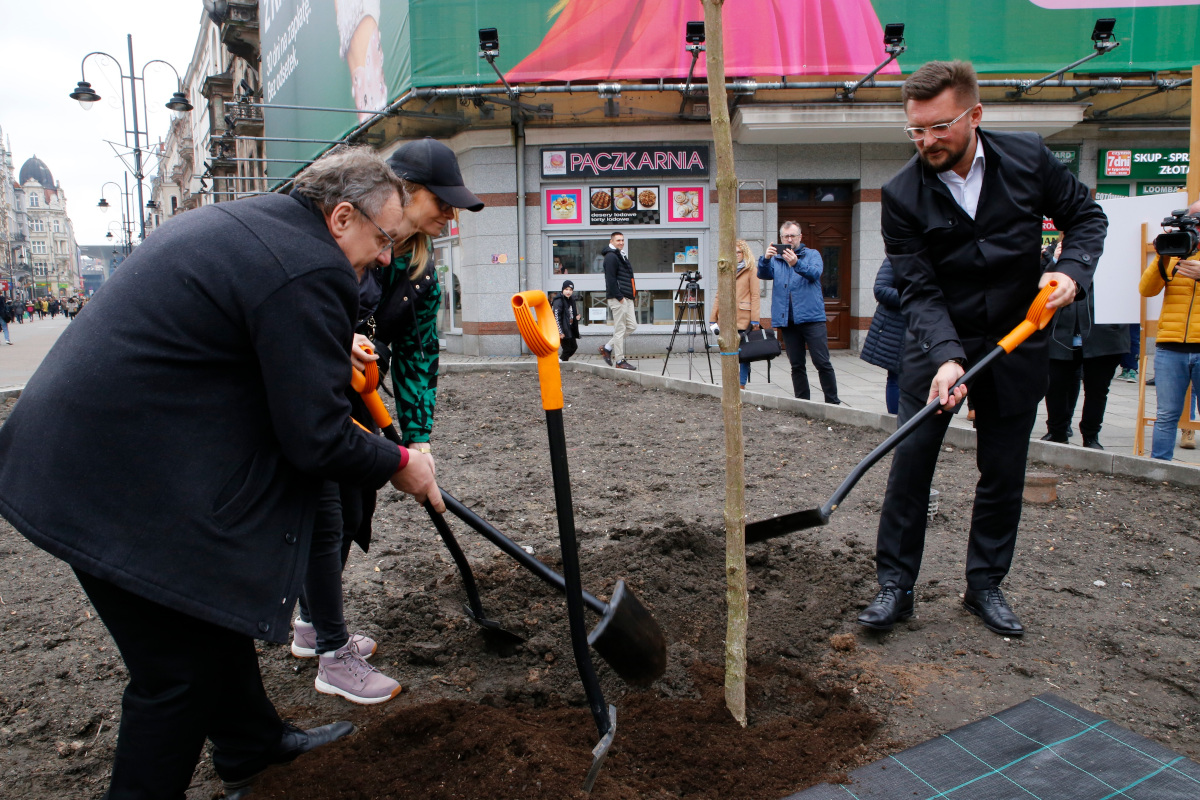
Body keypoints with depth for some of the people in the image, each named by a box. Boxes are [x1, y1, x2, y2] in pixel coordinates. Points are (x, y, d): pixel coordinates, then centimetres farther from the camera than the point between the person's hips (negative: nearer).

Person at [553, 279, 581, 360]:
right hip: (564, 330, -8)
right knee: (567, 349, -5)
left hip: (570, 329, 8)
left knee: (574, 347, 13)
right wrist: (560, 332, -23)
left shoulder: (571, 300, 12)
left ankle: (561, 360, 28)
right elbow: (556, 317, -19)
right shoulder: (558, 301, -14)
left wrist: (576, 317, 2)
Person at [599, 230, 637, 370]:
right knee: (620, 329, -5)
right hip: (618, 298, -10)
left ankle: (607, 348, 17)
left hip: (626, 298, 10)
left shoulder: (621, 256, 21)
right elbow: (610, 279, -18)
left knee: (632, 325, 10)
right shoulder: (611, 256, -10)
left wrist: (633, 294, 16)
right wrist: (619, 297, -20)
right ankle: (619, 361, 1)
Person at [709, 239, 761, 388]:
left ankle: (741, 385, 3)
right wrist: (713, 319, 9)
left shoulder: (751, 271, 3)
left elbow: (755, 296, -3)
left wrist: (755, 320, -11)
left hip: (743, 318, -4)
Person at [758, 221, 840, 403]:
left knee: (822, 362, -6)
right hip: (787, 320, 3)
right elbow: (763, 274, -3)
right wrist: (765, 259, -23)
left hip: (811, 317, -3)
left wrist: (796, 264, -31)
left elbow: (815, 273, -12)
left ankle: (833, 402, 1)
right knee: (796, 366, 7)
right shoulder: (776, 259, 16)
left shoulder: (812, 254, 8)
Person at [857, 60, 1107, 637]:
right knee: (910, 459, -6)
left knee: (1004, 471, 6)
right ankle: (895, 584, 6)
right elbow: (918, 290, -16)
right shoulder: (902, 195, -12)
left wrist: (1071, 270, -12)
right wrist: (945, 356, -30)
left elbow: (1086, 215, 7)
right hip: (937, 341, -1)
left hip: (1017, 341, 2)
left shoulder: (1028, 157, -7)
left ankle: (985, 585, 21)